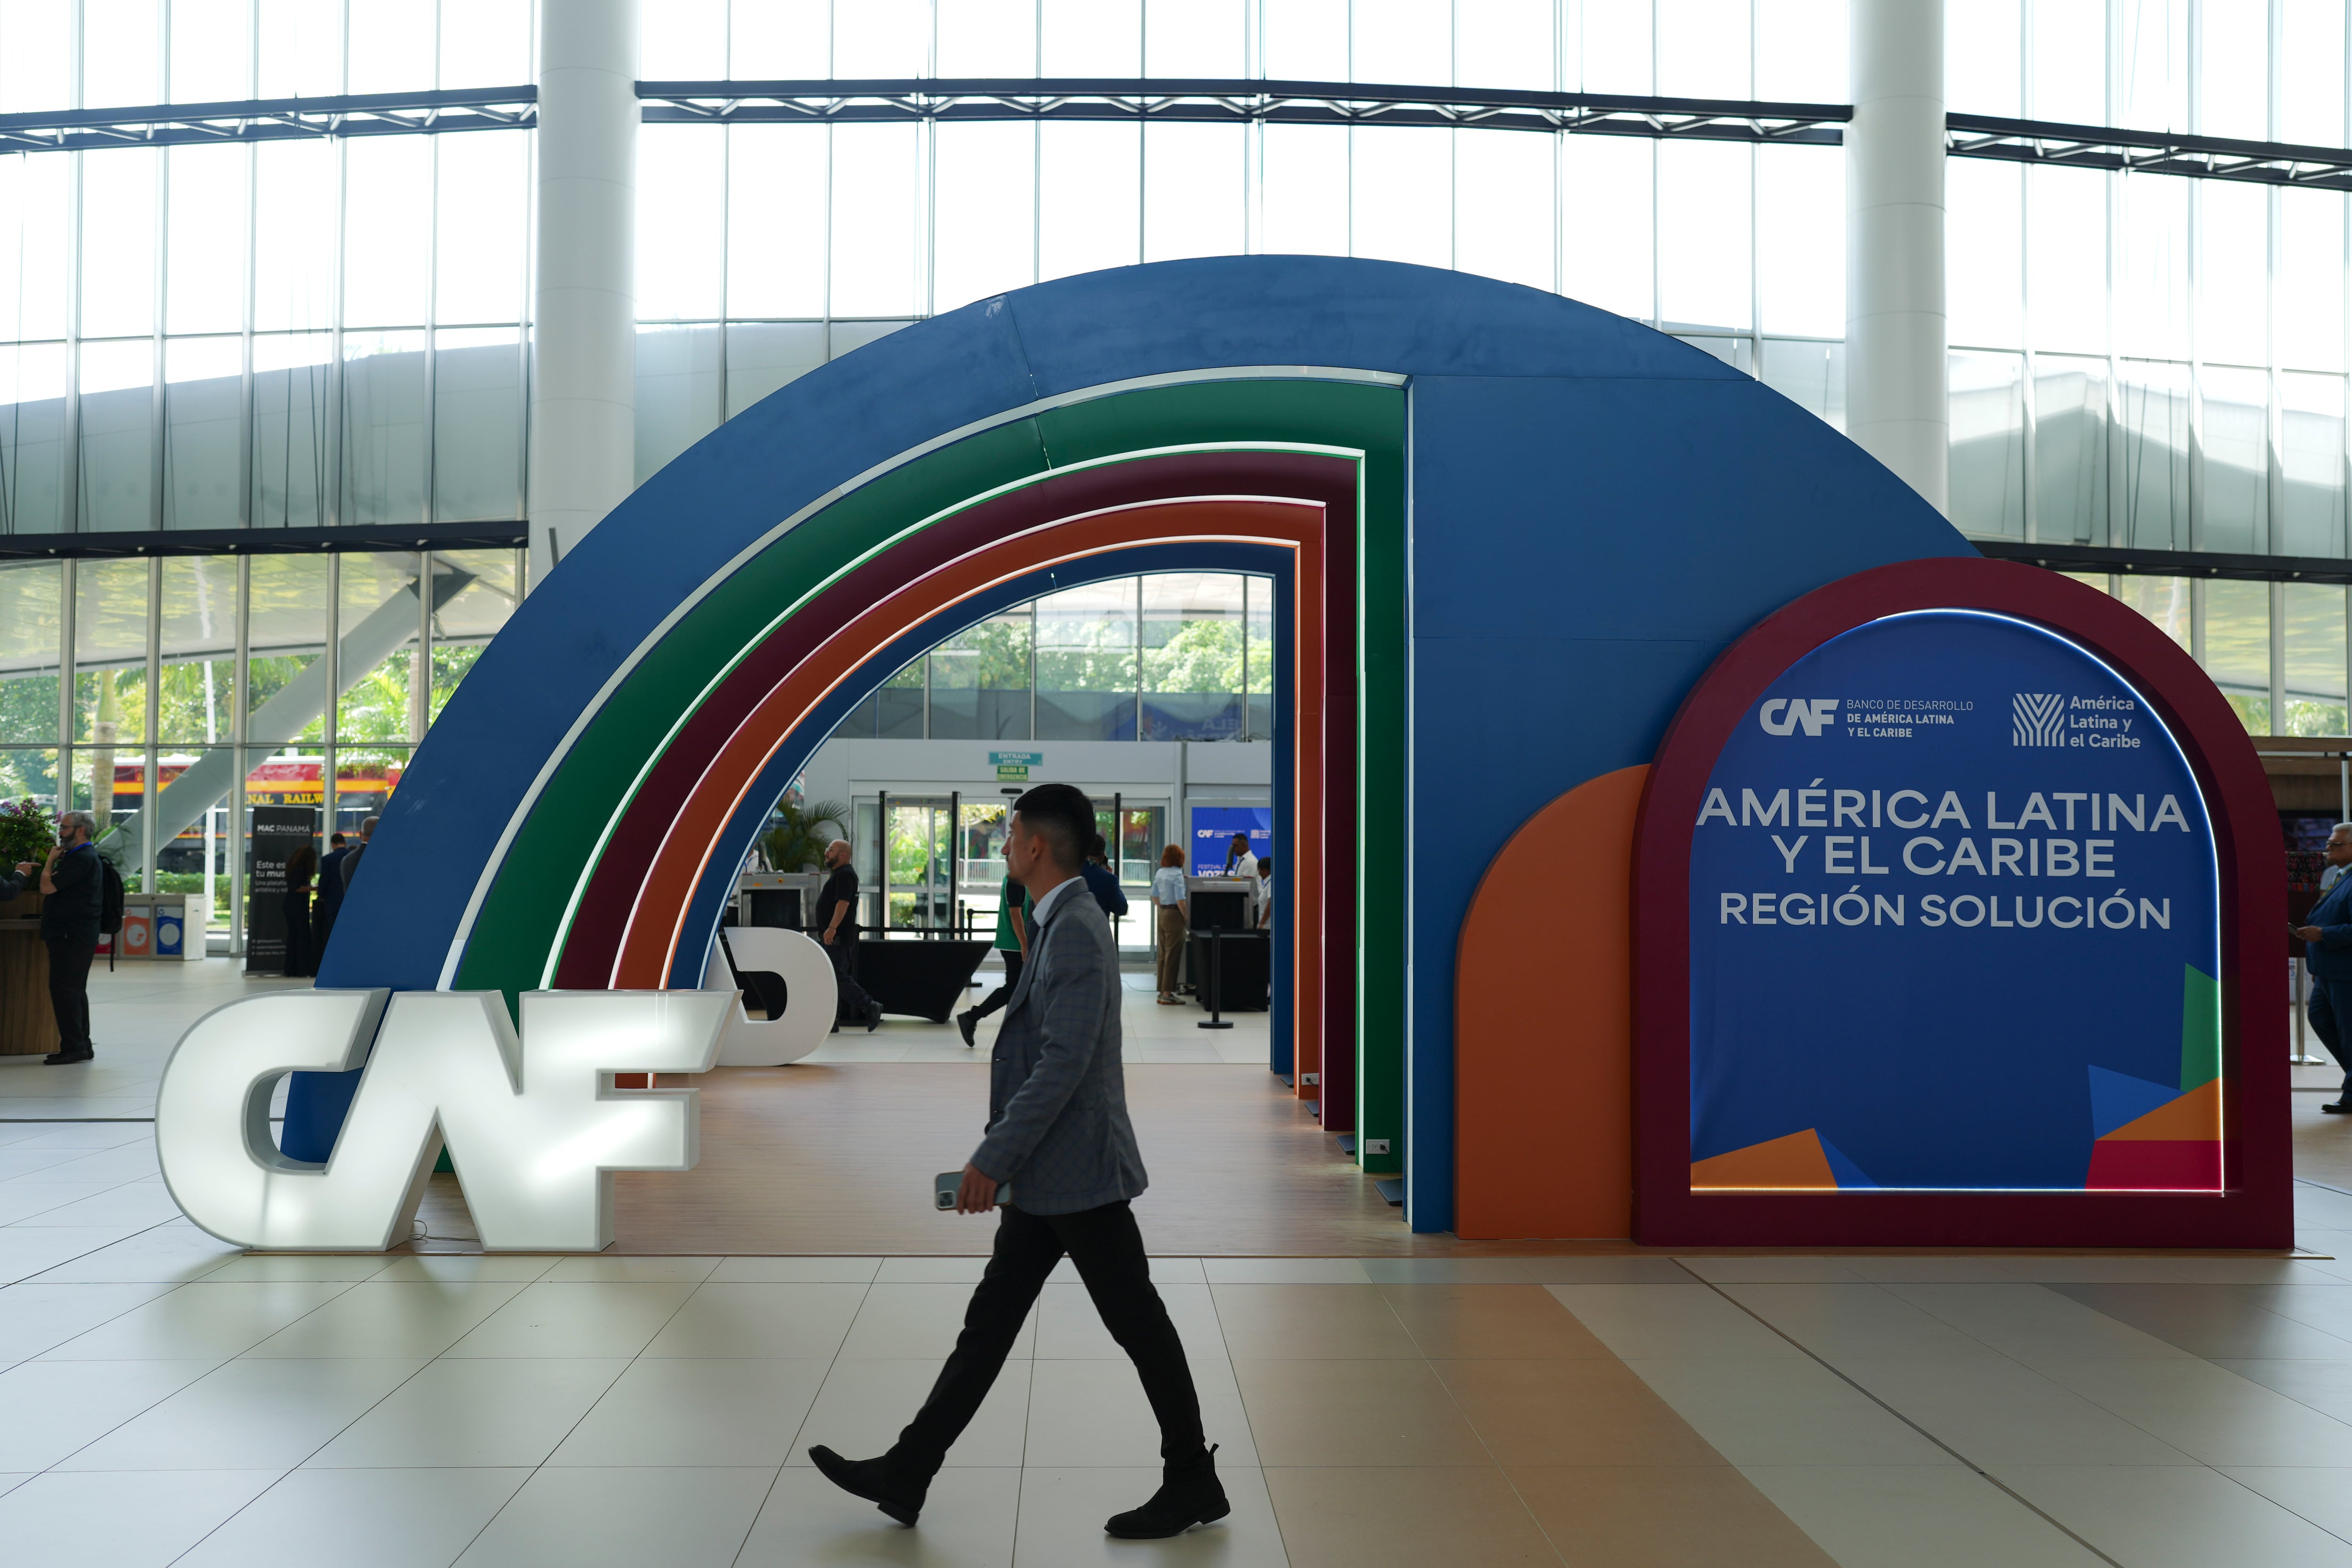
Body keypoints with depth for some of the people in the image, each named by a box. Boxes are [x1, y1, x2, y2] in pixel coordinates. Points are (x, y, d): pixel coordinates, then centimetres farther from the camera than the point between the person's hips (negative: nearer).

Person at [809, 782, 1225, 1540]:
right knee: (989, 1322, 12)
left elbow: (1063, 1066, -25)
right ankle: (906, 1475, 18)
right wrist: (1005, 1157, 21)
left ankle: (1192, 1483, 16)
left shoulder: (1077, 932, -19)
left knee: (1138, 1327, 3)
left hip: (1078, 1173, -10)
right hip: (1046, 1176, 10)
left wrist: (992, 1158, -22)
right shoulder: (1062, 925, 12)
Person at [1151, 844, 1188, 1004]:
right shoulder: (1177, 875, -15)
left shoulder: (1160, 873, 8)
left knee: (1163, 954, 14)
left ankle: (1163, 991, 20)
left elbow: (1154, 896, 15)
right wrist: (1187, 918, -8)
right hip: (1174, 916, -8)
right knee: (1172, 956, -4)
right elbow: (1181, 901, -19)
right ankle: (1167, 994, -3)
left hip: (1162, 914, 8)